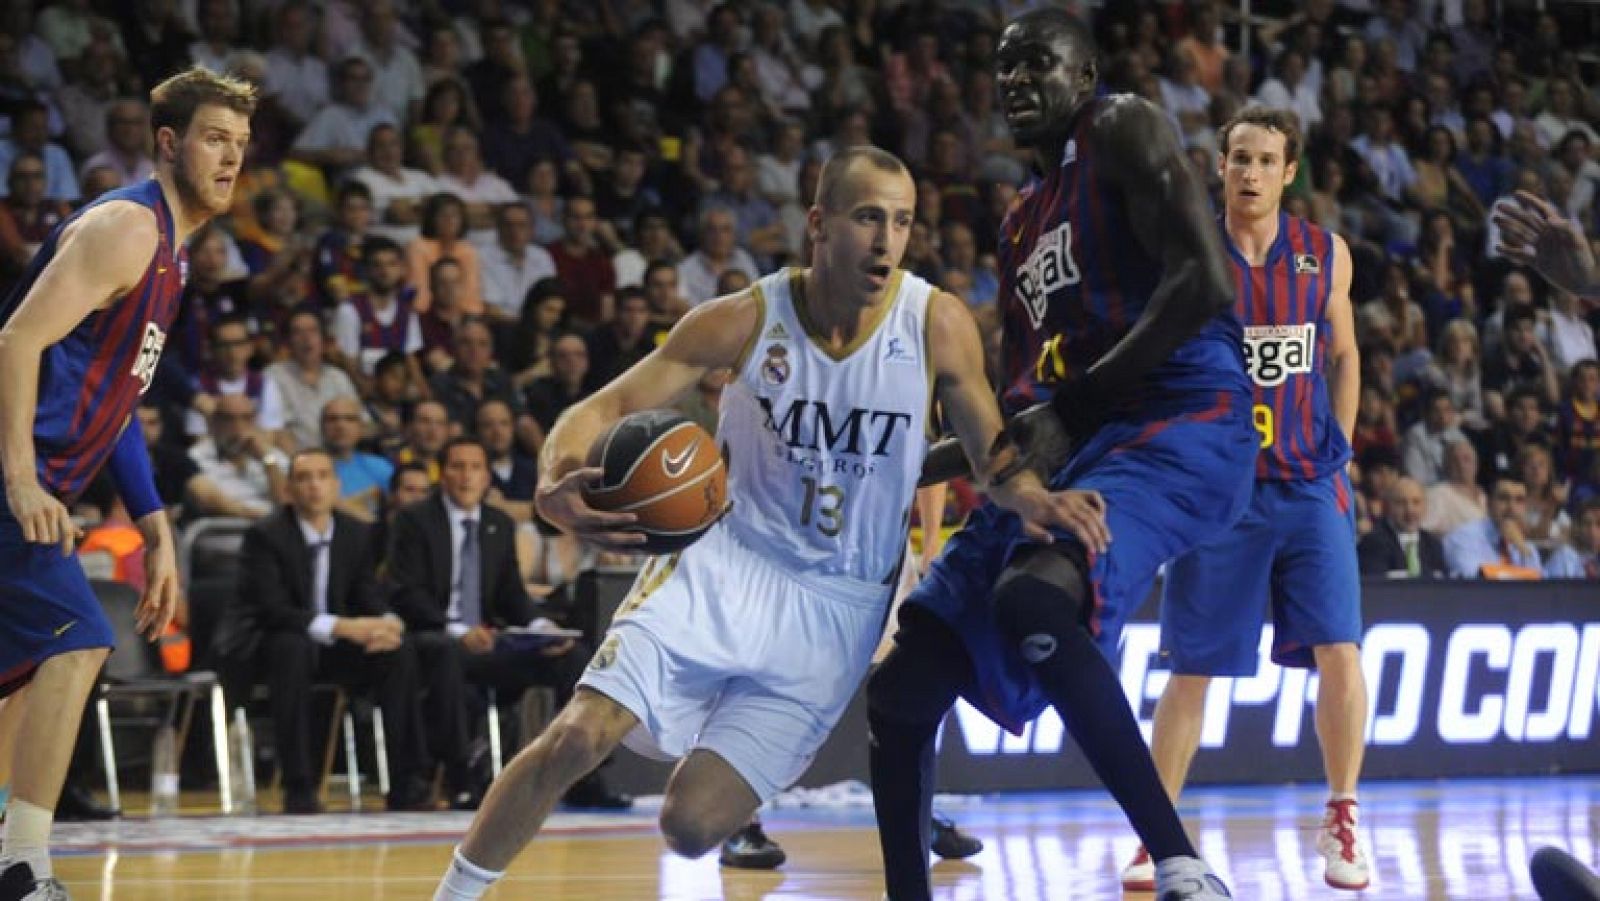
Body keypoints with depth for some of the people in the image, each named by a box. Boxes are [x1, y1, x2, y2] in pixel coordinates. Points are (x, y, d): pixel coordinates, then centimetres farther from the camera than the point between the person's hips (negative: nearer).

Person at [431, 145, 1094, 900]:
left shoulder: (936, 325, -9)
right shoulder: (745, 320, -9)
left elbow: (992, 453, 3)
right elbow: (602, 410, -8)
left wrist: (1031, 498, -23)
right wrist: (555, 483, -32)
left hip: (835, 607, 0)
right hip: (722, 565, 0)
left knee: (692, 827, -9)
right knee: (575, 739, -20)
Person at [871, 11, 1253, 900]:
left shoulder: (1123, 131, 0)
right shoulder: (1021, 221, 25)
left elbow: (1203, 282, -15)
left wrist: (1068, 408, -17)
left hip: (1177, 424, -9)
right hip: (1062, 449, 9)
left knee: (1031, 599, -37)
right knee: (899, 691, 3)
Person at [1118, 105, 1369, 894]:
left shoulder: (1325, 255, 3)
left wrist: (1337, 450, 7)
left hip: (1308, 488, 1)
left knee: (1339, 653, -10)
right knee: (1192, 670, 1)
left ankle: (1340, 825, 5)